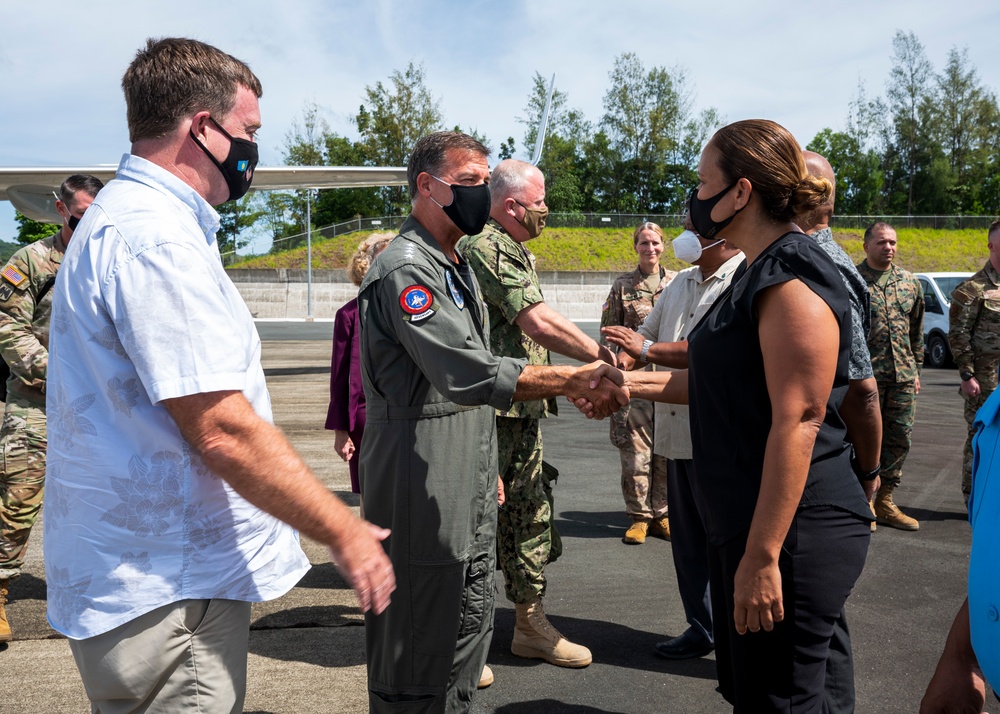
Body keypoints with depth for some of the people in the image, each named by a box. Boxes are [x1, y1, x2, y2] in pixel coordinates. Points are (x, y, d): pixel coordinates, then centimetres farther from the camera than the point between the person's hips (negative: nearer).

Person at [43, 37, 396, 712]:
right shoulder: (157, 239, -21)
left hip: (146, 575, 11)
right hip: (168, 595, -11)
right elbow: (223, 431, -26)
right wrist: (345, 532, -16)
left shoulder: (124, 218, 15)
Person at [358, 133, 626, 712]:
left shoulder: (458, 266, 17)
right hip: (423, 491, -10)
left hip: (470, 489, 10)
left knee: (469, 629, 18)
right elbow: (471, 375, -27)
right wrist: (573, 380, -27)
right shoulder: (406, 268, -16)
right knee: (419, 649, 0)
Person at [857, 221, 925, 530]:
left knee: (900, 438, 8)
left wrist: (916, 370, 15)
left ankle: (884, 502, 21)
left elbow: (917, 331, 18)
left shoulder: (910, 282, 13)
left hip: (903, 377, 5)